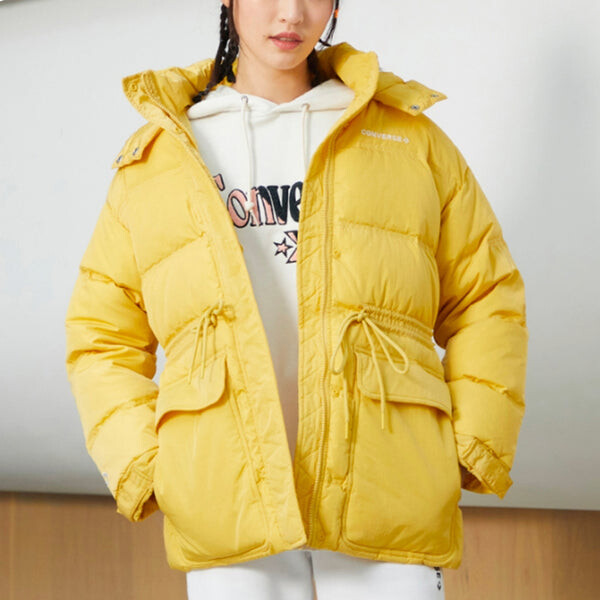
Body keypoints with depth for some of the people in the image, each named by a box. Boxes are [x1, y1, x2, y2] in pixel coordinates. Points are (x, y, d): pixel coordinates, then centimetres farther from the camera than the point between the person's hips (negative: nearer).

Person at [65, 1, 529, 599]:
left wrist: (470, 448, 3)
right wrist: (140, 464, 0)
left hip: (387, 503, 0)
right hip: (224, 511, 0)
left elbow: (485, 300, 14)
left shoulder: (410, 137, 13)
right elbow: (102, 334, 14)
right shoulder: (156, 155, 13)